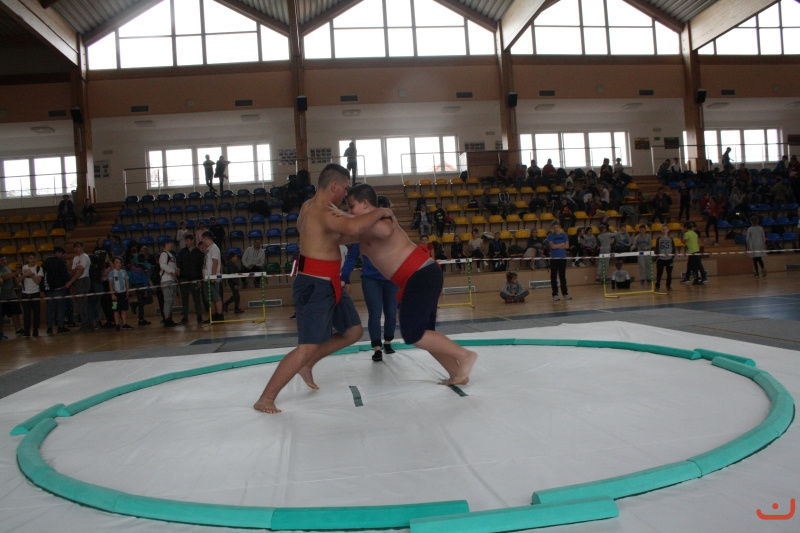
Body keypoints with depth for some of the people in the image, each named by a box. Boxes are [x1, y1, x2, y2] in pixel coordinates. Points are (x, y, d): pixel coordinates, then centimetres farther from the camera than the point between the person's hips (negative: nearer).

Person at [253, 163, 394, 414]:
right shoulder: (323, 213, -21)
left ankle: (306, 365, 28)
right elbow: (355, 227, -39)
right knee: (307, 348, -12)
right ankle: (265, 399, -4)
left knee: (353, 331, 18)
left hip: (328, 285, 11)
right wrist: (380, 212, -23)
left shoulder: (309, 206, 11)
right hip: (315, 286, -11)